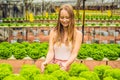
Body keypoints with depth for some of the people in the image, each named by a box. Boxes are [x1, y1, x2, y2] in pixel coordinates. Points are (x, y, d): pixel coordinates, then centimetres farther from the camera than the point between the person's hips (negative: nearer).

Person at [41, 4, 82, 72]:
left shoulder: (77, 34, 1)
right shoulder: (53, 32, 7)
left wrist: (66, 65, -24)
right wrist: (46, 62, -19)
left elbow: (74, 54, -6)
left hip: (69, 66, -1)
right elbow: (51, 52, 1)